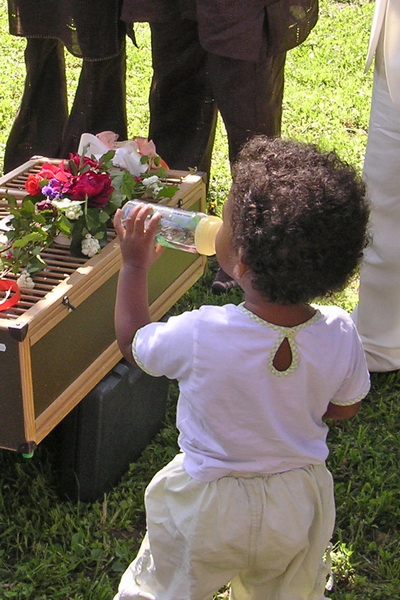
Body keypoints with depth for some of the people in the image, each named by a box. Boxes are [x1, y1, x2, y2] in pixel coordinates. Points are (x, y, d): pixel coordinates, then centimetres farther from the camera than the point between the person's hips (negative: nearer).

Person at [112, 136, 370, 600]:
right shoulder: (339, 334, -25)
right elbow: (343, 408, -4)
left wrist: (135, 265, -1)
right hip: (299, 503, 3)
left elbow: (133, 342, -12)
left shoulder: (200, 335, -34)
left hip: (209, 505, -3)